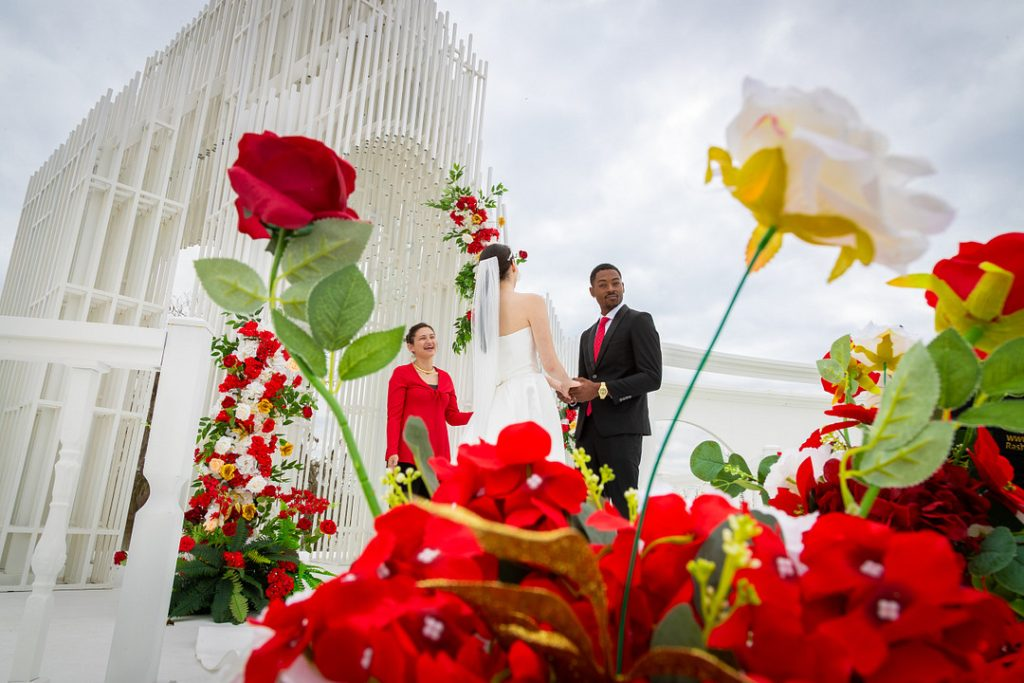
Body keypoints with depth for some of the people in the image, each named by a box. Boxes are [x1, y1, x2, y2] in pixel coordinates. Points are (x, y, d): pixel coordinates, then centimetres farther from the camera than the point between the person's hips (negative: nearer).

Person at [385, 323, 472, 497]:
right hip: (408, 455, -4)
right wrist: (392, 452, -14)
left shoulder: (445, 377, 16)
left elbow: (453, 417, 15)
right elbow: (394, 416, -3)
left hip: (438, 455, 4)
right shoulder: (402, 373, 4)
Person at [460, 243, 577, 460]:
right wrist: (567, 383, 15)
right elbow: (550, 363, -7)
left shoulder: (480, 311, 13)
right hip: (528, 401, -6)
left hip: (496, 403, 6)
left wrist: (556, 385, 29)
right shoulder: (531, 302, -5)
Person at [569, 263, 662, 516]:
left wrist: (601, 389, -16)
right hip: (588, 428, 6)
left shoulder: (639, 321, 1)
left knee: (623, 505, -6)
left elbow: (652, 377, -10)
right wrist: (572, 391, 0)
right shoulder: (587, 335, 22)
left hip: (621, 427, -6)